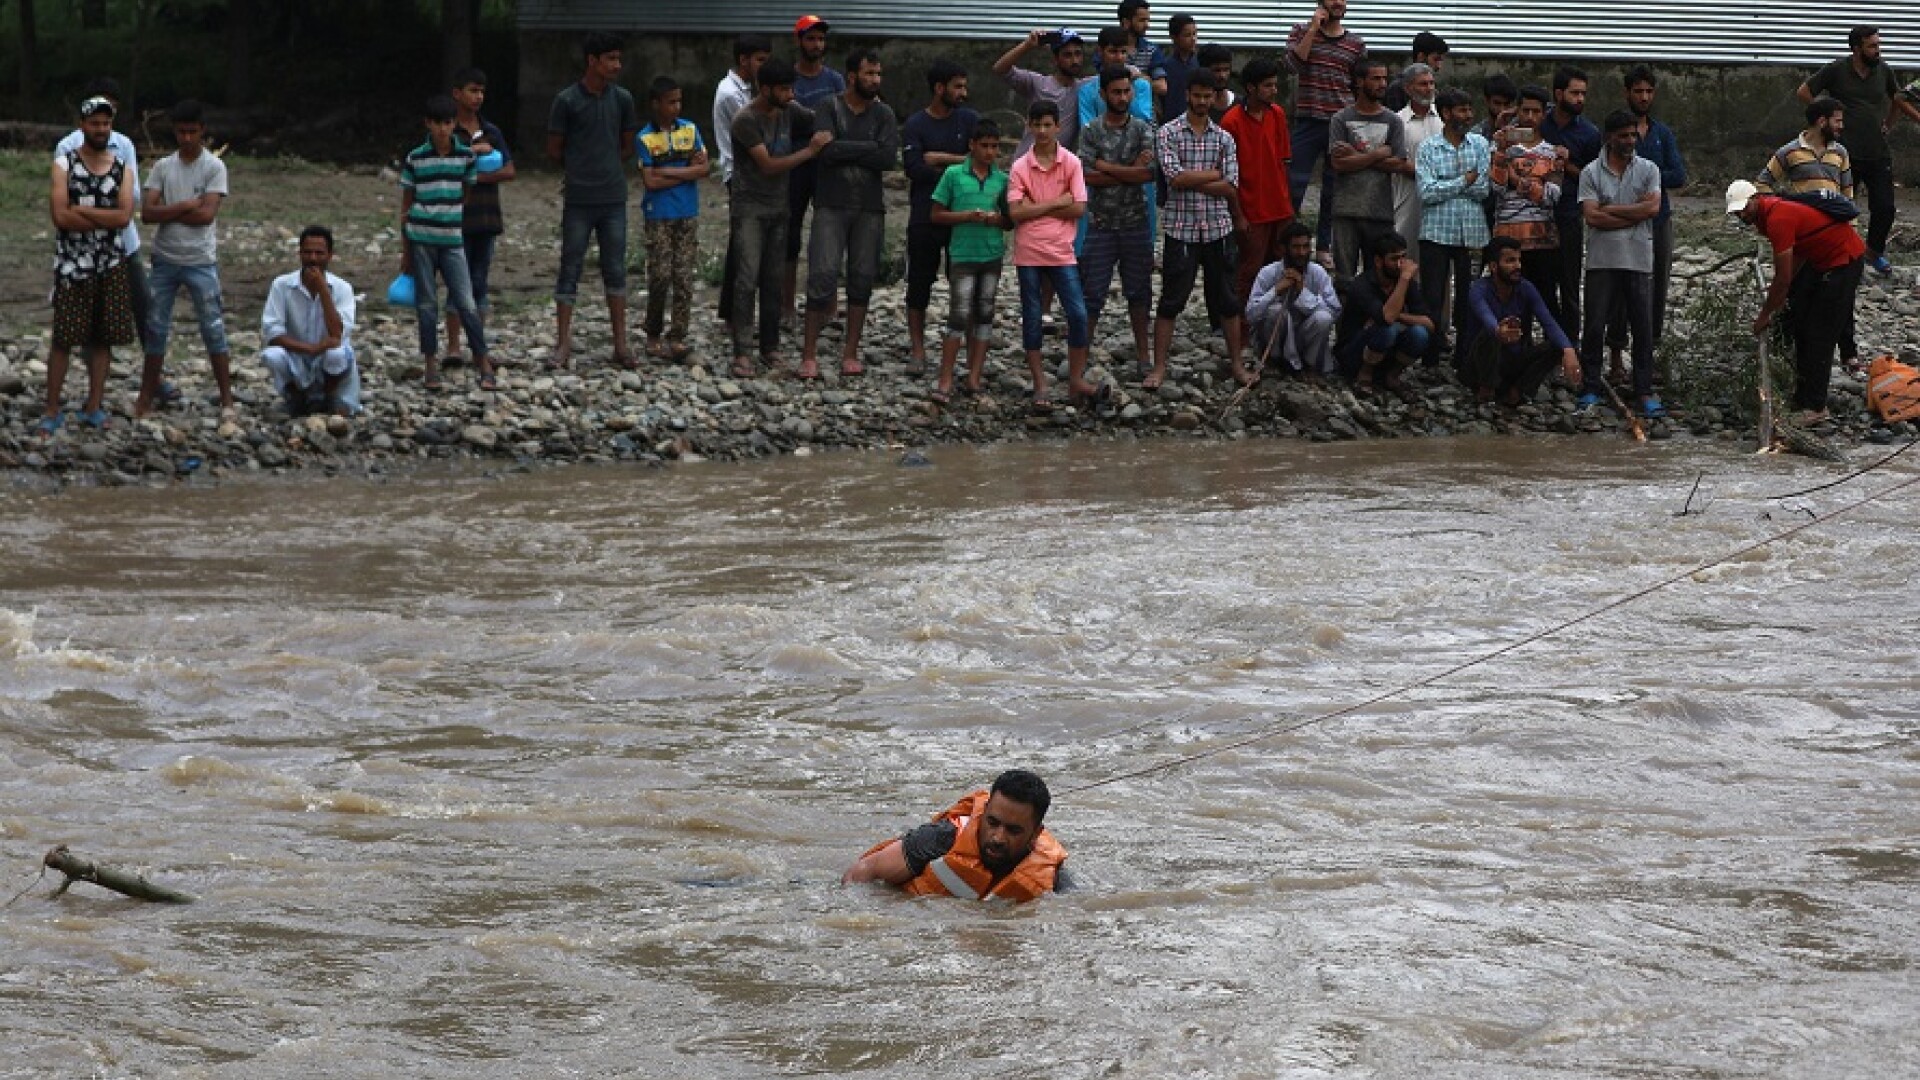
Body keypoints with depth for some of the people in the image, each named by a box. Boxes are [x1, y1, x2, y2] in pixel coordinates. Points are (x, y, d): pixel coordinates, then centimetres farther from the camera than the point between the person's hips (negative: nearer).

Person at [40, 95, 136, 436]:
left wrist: (81, 210, -15)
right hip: (73, 264, -3)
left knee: (103, 338, 6)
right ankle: (52, 411, 3)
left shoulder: (123, 168, 4)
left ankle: (94, 408, 15)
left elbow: (125, 216, -10)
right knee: (63, 339, -3)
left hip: (111, 264, 3)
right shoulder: (64, 164, -5)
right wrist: (106, 219, -13)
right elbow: (61, 217, -16)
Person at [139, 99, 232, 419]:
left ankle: (226, 398, 6)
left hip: (201, 261, -3)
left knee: (213, 327, 0)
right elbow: (147, 212, -6)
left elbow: (206, 214, -15)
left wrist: (167, 211, -8)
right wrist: (185, 206, -15)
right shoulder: (162, 167, 4)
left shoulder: (214, 167, -5)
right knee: (156, 327, 7)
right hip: (165, 260, 3)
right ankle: (147, 395, 14)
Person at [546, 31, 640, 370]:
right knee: (569, 271, 1)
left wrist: (606, 170, 9)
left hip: (613, 200, 3)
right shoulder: (567, 100, -6)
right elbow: (554, 150, 2)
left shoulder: (622, 99, 4)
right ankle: (563, 345, 5)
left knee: (616, 271, 7)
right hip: (578, 201, -3)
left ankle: (620, 345, 12)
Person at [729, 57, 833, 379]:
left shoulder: (789, 111, 3)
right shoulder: (746, 120, -17)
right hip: (749, 207, -6)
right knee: (747, 280, -11)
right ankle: (742, 353, -11)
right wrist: (810, 150, -20)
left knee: (773, 280, 8)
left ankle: (770, 348, 14)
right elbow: (769, 166, -19)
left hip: (779, 207, 6)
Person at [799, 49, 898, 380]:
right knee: (823, 276, -10)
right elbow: (827, 150, -16)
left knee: (862, 279, 4)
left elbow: (889, 157, -9)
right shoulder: (830, 108, -1)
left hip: (870, 209, 3)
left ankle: (851, 353, 11)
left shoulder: (883, 113, 5)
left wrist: (845, 152, -9)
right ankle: (809, 353, -5)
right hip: (832, 205, -3)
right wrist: (869, 148, -9)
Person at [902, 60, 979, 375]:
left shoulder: (969, 120, 5)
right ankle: (917, 349, 10)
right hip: (925, 216, -1)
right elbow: (914, 169, -14)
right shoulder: (915, 125, -2)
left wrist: (943, 158, -10)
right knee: (919, 282, 2)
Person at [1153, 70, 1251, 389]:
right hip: (1181, 228, -3)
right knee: (1170, 301, -1)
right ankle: (1159, 368, 4)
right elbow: (1174, 177, -14)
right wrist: (1215, 174, -8)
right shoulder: (1169, 133, -2)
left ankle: (1237, 364, 18)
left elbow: (1230, 188, -4)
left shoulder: (1224, 138, 6)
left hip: (1218, 228, 3)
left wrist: (1190, 179, -9)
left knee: (1228, 300, 9)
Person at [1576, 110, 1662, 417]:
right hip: (1602, 260, -1)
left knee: (1643, 328, 2)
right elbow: (1591, 216, -8)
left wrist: (1610, 210, -7)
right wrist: (1634, 216, -8)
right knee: (1594, 326, 1)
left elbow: (1653, 207, -7)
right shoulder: (1591, 173, 4)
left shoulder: (1648, 170, 8)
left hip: (1639, 261, 1)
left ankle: (1644, 391, 7)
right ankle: (1591, 388, 9)